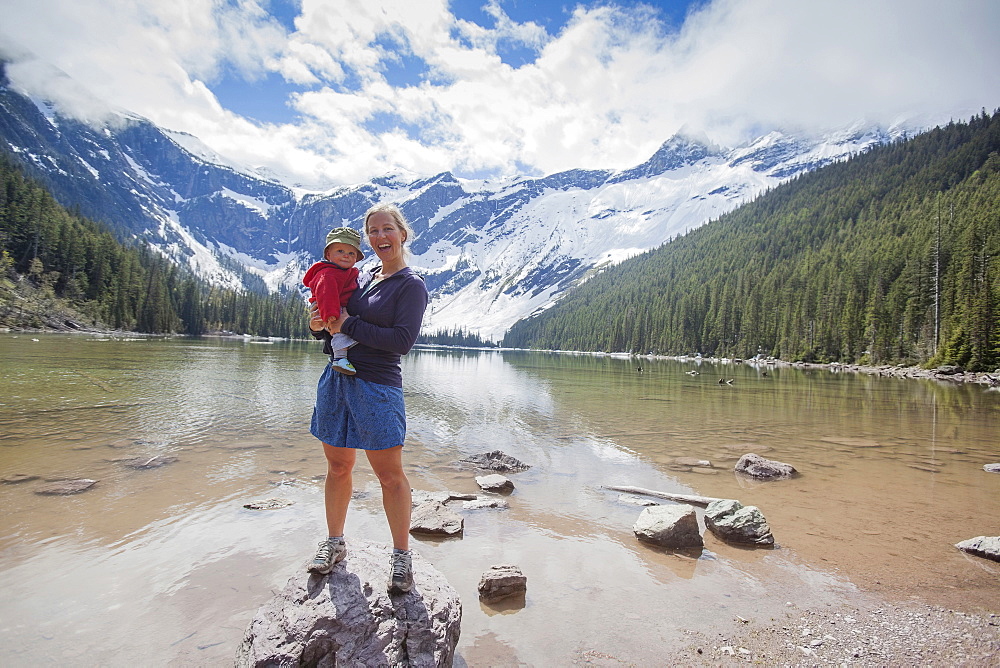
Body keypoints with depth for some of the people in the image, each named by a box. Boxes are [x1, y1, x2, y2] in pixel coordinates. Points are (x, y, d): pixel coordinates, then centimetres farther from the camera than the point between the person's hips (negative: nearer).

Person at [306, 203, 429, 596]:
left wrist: (348, 326, -13)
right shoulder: (360, 277, 13)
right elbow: (336, 322, 23)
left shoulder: (412, 285, -5)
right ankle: (334, 543, 32)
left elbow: (402, 341, -16)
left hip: (377, 386, -6)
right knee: (338, 467, 14)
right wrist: (319, 326, -1)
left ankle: (401, 556, 17)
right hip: (336, 381, 6)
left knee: (390, 475, 2)